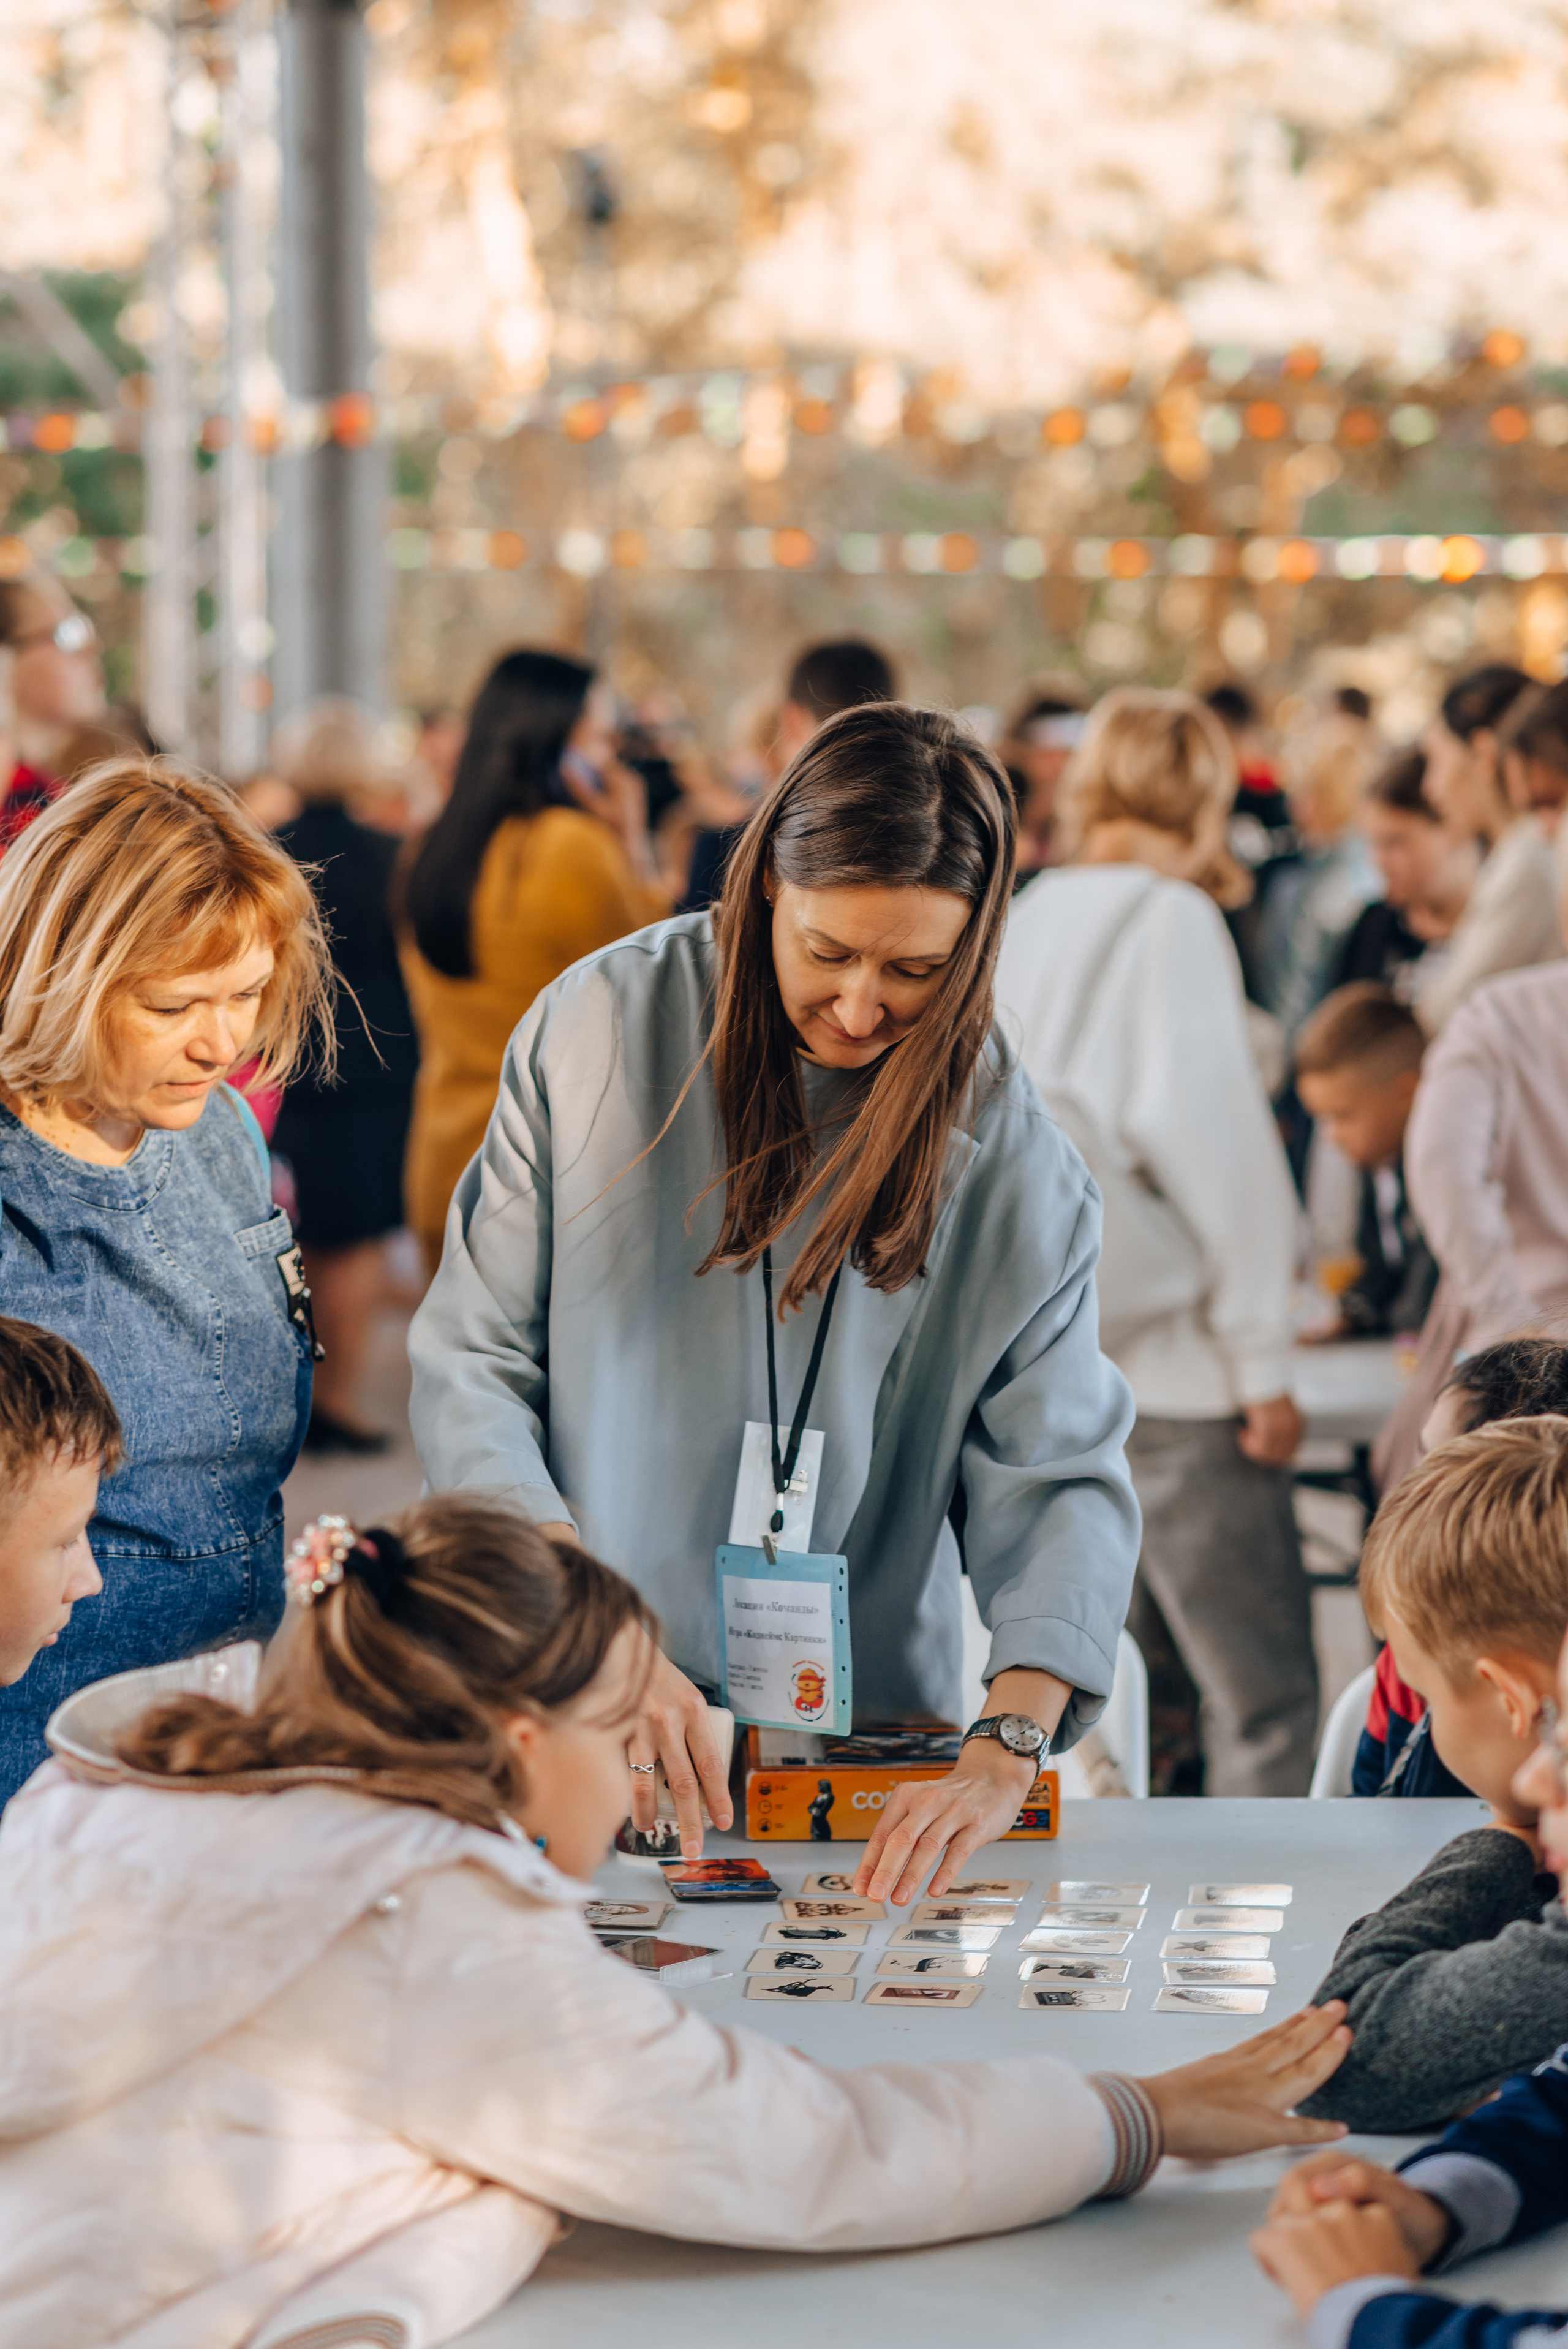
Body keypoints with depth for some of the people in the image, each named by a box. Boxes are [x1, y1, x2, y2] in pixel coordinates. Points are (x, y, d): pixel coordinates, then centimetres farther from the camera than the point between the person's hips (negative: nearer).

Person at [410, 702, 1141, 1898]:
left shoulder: (1011, 1159, -1)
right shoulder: (603, 1026, -5)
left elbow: (1059, 1480, -5)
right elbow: (471, 1365, -3)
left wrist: (1004, 1754, -22)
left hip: (869, 1742, 1)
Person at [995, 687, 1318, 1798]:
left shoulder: (1023, 924, 13)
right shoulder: (1170, 918, -8)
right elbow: (1211, 1139, -15)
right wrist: (1263, 1360, -12)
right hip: (1170, 1372, -8)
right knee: (1266, 1699, -5)